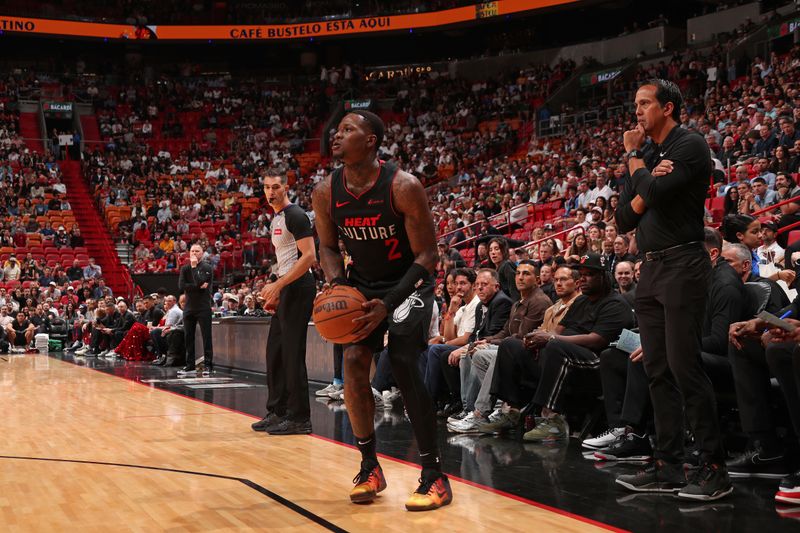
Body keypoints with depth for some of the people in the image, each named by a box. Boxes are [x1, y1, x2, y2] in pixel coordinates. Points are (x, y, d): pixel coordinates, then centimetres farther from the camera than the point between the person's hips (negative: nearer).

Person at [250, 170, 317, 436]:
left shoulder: (295, 215, -11)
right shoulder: (276, 219, 19)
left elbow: (309, 257, -20)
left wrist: (277, 285, -21)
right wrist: (277, 290, 18)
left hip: (298, 288, -10)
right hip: (286, 290, 10)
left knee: (292, 354, -8)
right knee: (275, 352, 12)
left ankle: (299, 419, -3)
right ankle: (277, 412, 20)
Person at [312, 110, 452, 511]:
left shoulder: (403, 187, -25)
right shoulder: (326, 192, -10)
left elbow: (426, 255, -19)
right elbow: (328, 246, 6)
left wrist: (388, 304, -29)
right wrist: (339, 286, -15)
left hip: (409, 282, -4)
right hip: (363, 283, 5)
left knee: (403, 365, -19)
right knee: (353, 363, -11)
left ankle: (434, 476, -10)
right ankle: (369, 468, 5)